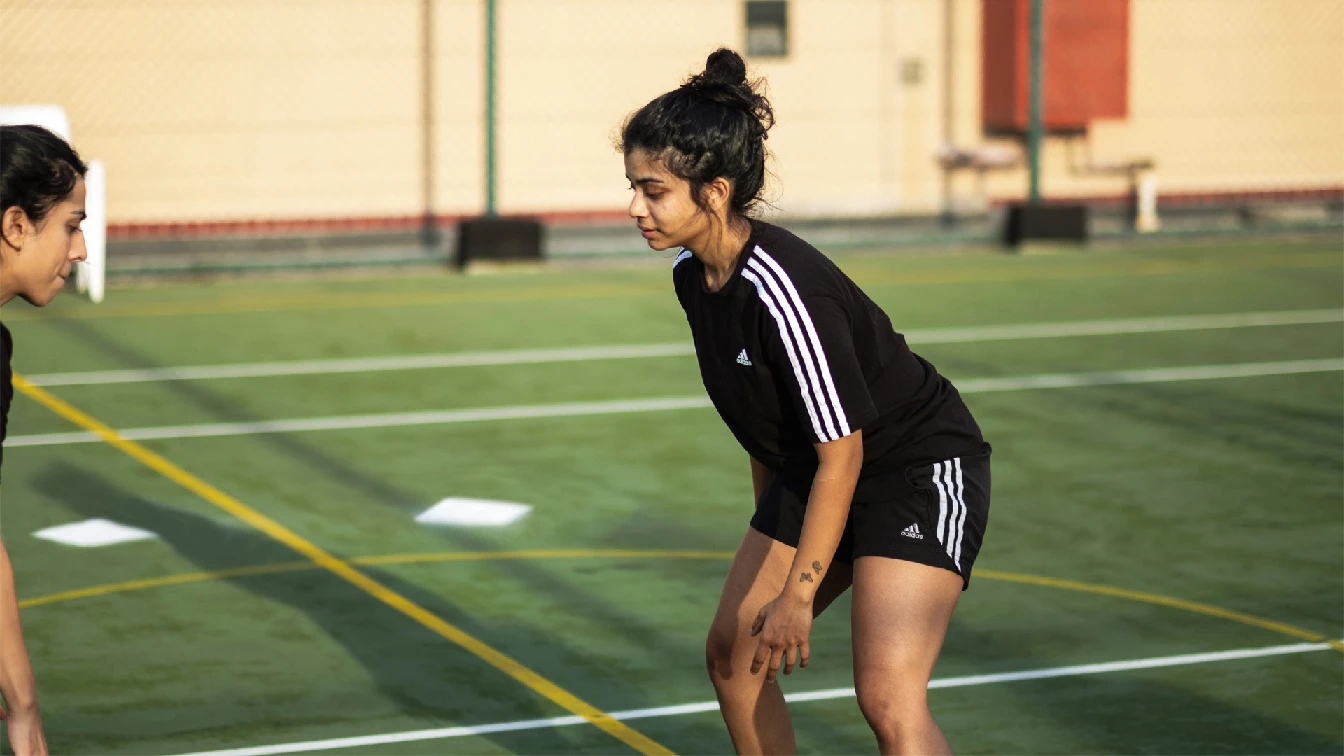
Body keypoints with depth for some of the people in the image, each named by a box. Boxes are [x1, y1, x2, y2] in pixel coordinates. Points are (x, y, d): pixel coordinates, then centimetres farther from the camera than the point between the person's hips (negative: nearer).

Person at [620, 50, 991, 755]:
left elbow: (841, 452, -25)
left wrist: (798, 595, -20)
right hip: (810, 472, 9)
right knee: (732, 654, 11)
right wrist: (769, 528, 20)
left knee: (887, 699, -21)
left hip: (921, 470, -9)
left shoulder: (782, 288, -30)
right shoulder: (692, 274, -3)